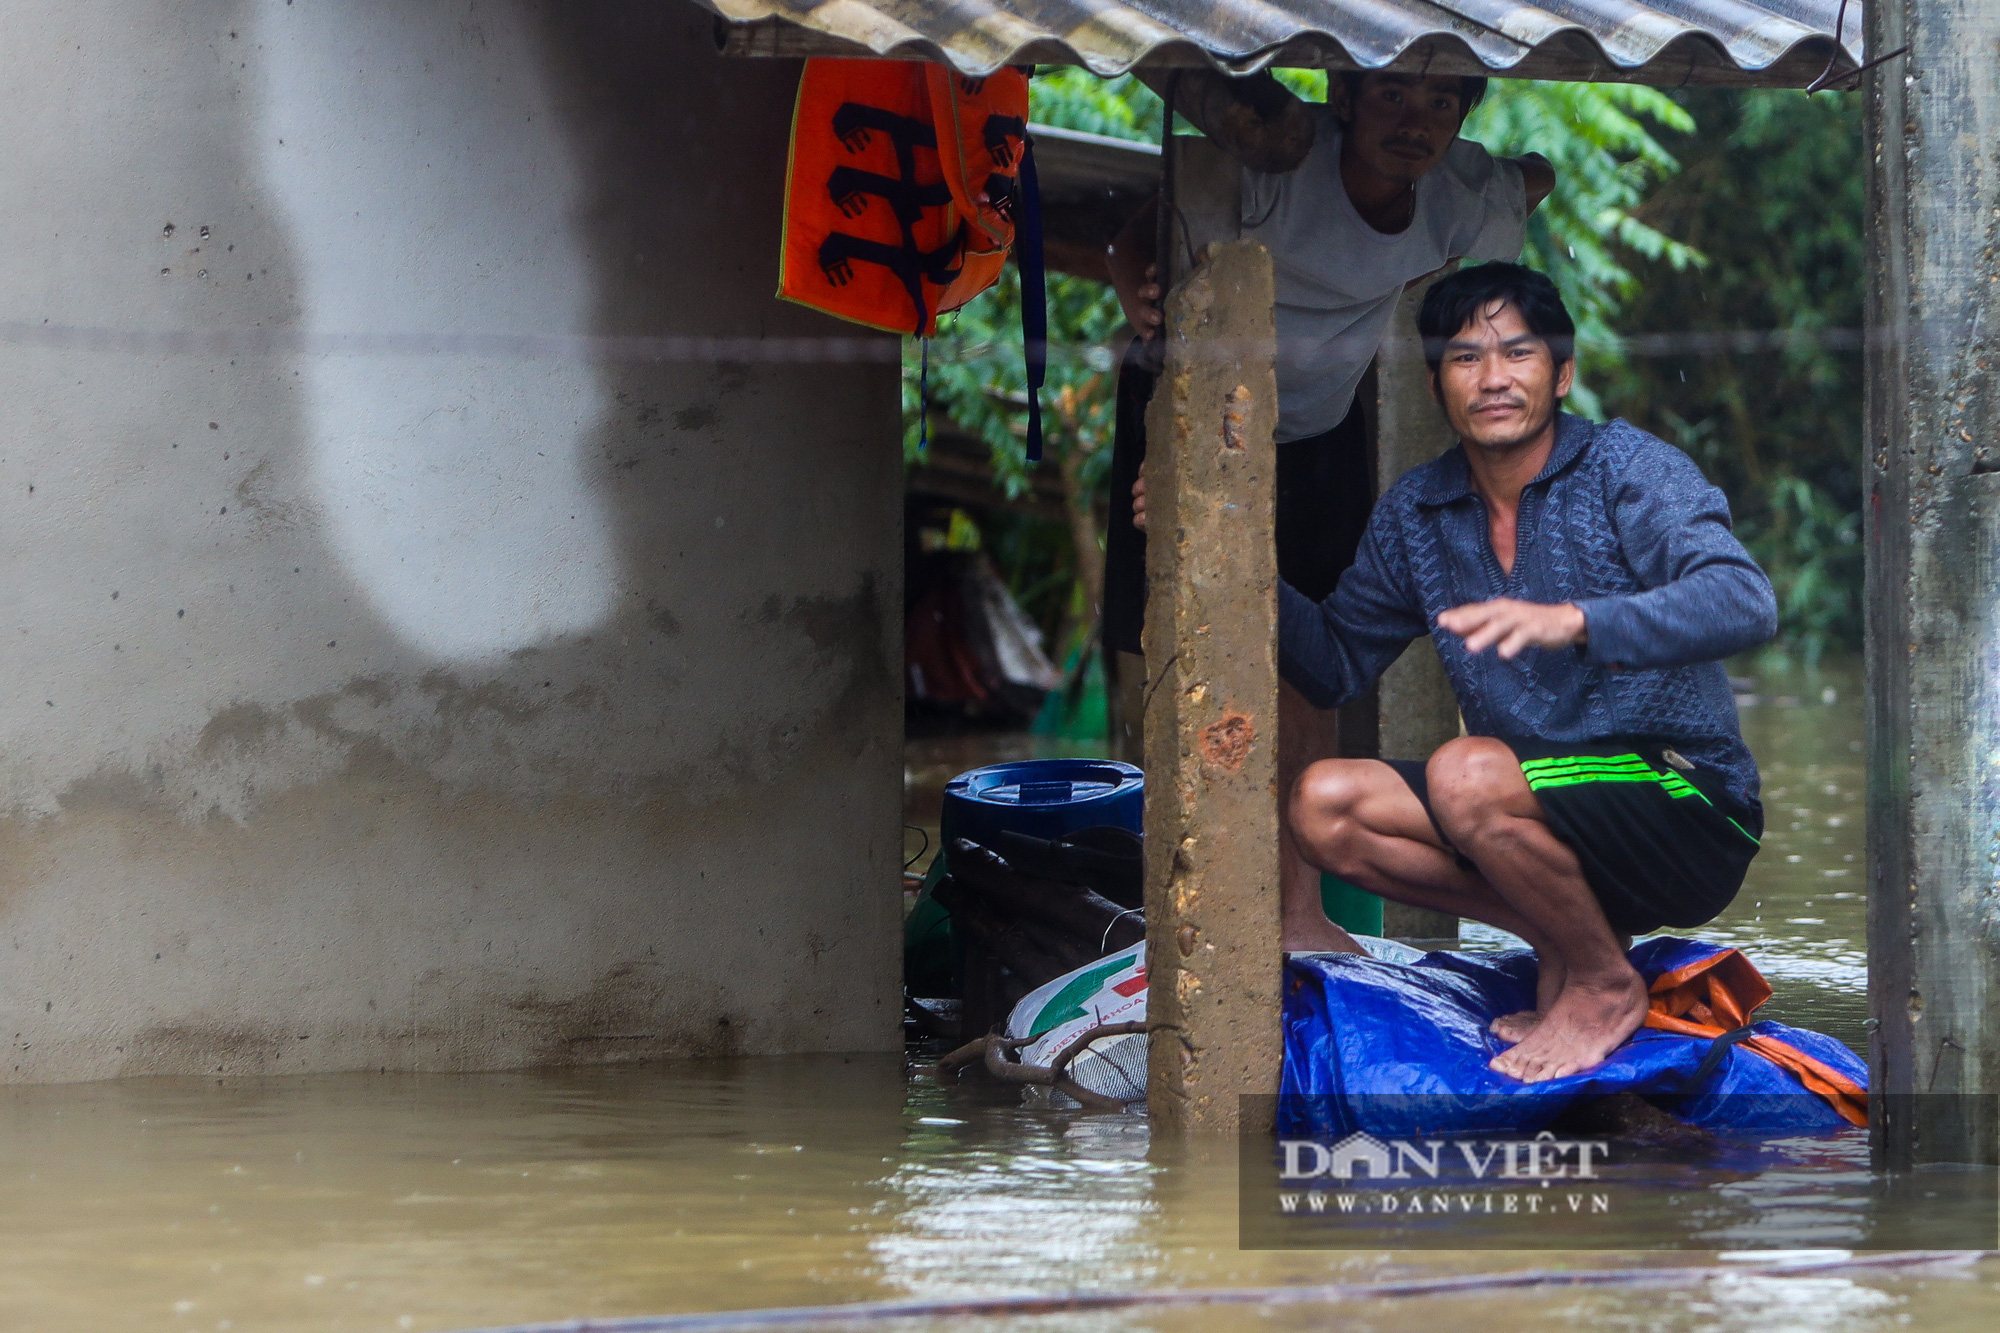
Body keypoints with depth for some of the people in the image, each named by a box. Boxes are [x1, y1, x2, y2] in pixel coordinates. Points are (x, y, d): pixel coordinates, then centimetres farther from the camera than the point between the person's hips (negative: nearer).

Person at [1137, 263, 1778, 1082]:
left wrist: (1573, 622, -43)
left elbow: (1745, 605, -28)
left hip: (1692, 810, -6)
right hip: (1545, 816, 7)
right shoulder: (1416, 513, 7)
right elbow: (1334, 666, 17)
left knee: (1465, 775, -31)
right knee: (1323, 806, -10)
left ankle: (1606, 984, -7)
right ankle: (1562, 937, 0)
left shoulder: (1629, 471, -11)